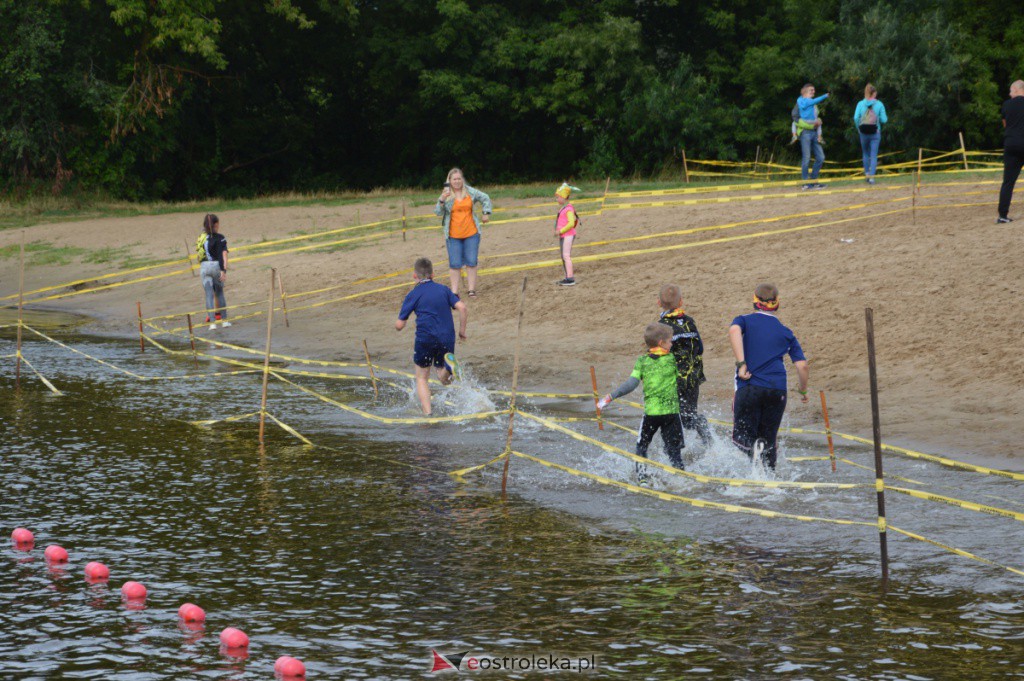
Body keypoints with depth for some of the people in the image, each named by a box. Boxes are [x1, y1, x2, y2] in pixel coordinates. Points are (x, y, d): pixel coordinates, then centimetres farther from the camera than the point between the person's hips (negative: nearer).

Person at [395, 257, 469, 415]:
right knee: (444, 379, 14)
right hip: (447, 338, 3)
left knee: (422, 378, 15)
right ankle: (448, 365, -21)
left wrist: (399, 316, 25)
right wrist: (462, 330, 9)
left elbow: (399, 326, 3)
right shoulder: (444, 290, 12)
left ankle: (427, 412, -2)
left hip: (425, 338, -3)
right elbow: (462, 308, -2)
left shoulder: (413, 295, 3)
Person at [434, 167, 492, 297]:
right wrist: (441, 200, -25)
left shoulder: (471, 192, 1)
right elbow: (438, 212, -10)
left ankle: (472, 289, 13)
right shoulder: (446, 195, -3)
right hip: (453, 236, -1)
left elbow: (485, 199, 16)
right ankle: (454, 291, 4)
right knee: (455, 264, -1)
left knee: (471, 262, 4)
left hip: (471, 233, 1)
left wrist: (486, 213, 8)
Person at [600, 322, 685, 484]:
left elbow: (631, 385, -7)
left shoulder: (642, 362, 0)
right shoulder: (672, 359, 0)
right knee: (673, 449, 6)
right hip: (671, 410, 0)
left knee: (642, 445, 16)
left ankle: (642, 476, 5)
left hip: (651, 411, 0)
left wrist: (610, 397, -1)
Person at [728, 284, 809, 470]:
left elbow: (734, 331, -15)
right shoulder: (786, 333, 16)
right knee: (769, 439, 14)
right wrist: (803, 390, 26)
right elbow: (802, 365, 9)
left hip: (749, 387, -2)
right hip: (777, 390, 2)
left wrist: (741, 364, -16)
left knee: (741, 437, 5)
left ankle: (752, 448, -28)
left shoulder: (745, 321, 10)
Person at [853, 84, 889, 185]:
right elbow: (884, 120, -7)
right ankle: (871, 176, -5)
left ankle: (867, 173, 19)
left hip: (863, 132, 1)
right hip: (875, 132, -1)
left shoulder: (860, 104, -3)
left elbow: (856, 118, -11)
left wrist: (858, 129, 4)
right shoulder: (879, 104, -5)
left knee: (865, 153, 20)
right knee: (874, 155, 3)